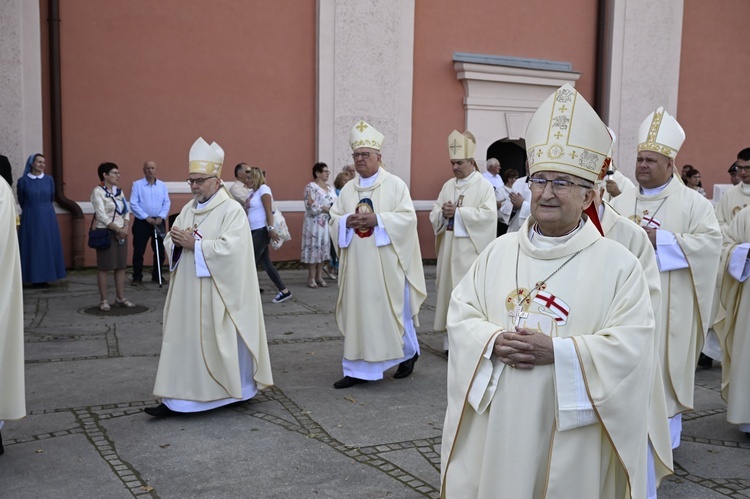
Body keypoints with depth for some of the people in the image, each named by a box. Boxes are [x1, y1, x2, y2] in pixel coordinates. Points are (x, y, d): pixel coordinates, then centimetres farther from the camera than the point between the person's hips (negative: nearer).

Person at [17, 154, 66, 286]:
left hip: (48, 217, 2)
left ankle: (46, 276, 9)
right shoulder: (23, 181, -2)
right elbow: (21, 201, 9)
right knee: (32, 246, -1)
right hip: (30, 218, -2)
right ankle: (35, 277, 3)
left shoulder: (49, 179, 3)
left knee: (48, 245, 2)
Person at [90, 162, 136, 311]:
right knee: (103, 267, -1)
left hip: (121, 232, 6)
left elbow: (126, 211, 10)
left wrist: (125, 228, -7)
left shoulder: (119, 191, 12)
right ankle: (103, 300, 6)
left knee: (121, 266, 8)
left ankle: (120, 297, 16)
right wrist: (118, 229, -15)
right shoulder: (98, 191, -8)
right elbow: (102, 215, -15)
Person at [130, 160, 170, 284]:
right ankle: (137, 277, 9)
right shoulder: (137, 184, -2)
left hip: (158, 221, 3)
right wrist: (146, 218, -13)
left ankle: (157, 276, 18)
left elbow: (167, 203, 4)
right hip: (142, 222, -3)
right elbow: (133, 204, -8)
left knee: (160, 250, 6)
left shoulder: (162, 185, 7)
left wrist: (161, 217, -10)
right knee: (139, 250, 0)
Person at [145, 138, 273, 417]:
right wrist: (177, 242, -11)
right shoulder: (188, 210, 13)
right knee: (184, 340, 6)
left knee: (219, 339, 1)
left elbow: (230, 248, -21)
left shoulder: (232, 210, -9)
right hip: (188, 292, 7)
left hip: (217, 294, -7)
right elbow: (170, 242, 12)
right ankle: (177, 399, 12)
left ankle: (233, 390, 18)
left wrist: (194, 243, -19)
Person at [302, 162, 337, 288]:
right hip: (315, 223, -7)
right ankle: (311, 277, 2)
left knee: (324, 249, 8)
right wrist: (327, 209, -17)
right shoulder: (311, 187, -7)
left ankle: (319, 276, 14)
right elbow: (311, 206, -16)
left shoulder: (330, 188, 15)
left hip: (328, 224, 7)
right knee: (314, 248, -4)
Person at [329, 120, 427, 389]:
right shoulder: (348, 189, 12)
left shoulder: (395, 184, -2)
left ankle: (410, 352, 31)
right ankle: (358, 369, 10)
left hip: (386, 263, -4)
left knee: (392, 310, 4)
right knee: (357, 312, 4)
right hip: (357, 264, 4)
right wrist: (347, 222, -11)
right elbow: (333, 218, 11)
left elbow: (408, 217, -10)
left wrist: (377, 219, -20)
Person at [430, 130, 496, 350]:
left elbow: (488, 215, -16)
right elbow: (434, 215, 11)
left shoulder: (484, 186, -4)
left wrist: (458, 212, -16)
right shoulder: (448, 185, 13)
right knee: (449, 287, 7)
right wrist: (443, 212, -13)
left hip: (471, 249, -5)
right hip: (449, 247, 6)